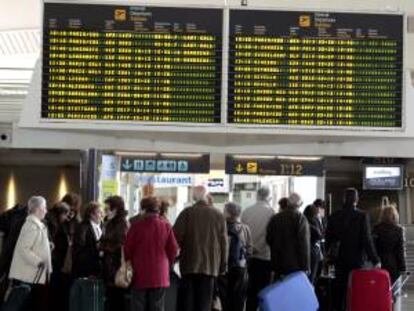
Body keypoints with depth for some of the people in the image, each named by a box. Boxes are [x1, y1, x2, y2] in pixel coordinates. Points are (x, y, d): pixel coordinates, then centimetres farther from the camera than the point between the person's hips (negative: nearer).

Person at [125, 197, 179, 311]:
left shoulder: (136, 226, -9)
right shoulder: (166, 226, -4)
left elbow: (127, 249, -5)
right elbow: (173, 250, -1)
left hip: (139, 275, -1)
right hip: (160, 276, 2)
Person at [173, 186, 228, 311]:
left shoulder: (187, 213, -6)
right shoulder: (219, 216, 0)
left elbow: (176, 236, -8)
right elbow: (224, 242, 2)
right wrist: (223, 265, 11)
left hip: (189, 264, -1)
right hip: (211, 265, 1)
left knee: (186, 301, 6)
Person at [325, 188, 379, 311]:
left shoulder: (334, 216, 1)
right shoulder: (362, 216, -11)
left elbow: (328, 238, 7)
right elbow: (367, 240, -14)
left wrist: (329, 255, 20)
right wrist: (375, 260, -9)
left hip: (339, 259, 4)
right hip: (357, 259, -3)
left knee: (340, 288, 11)